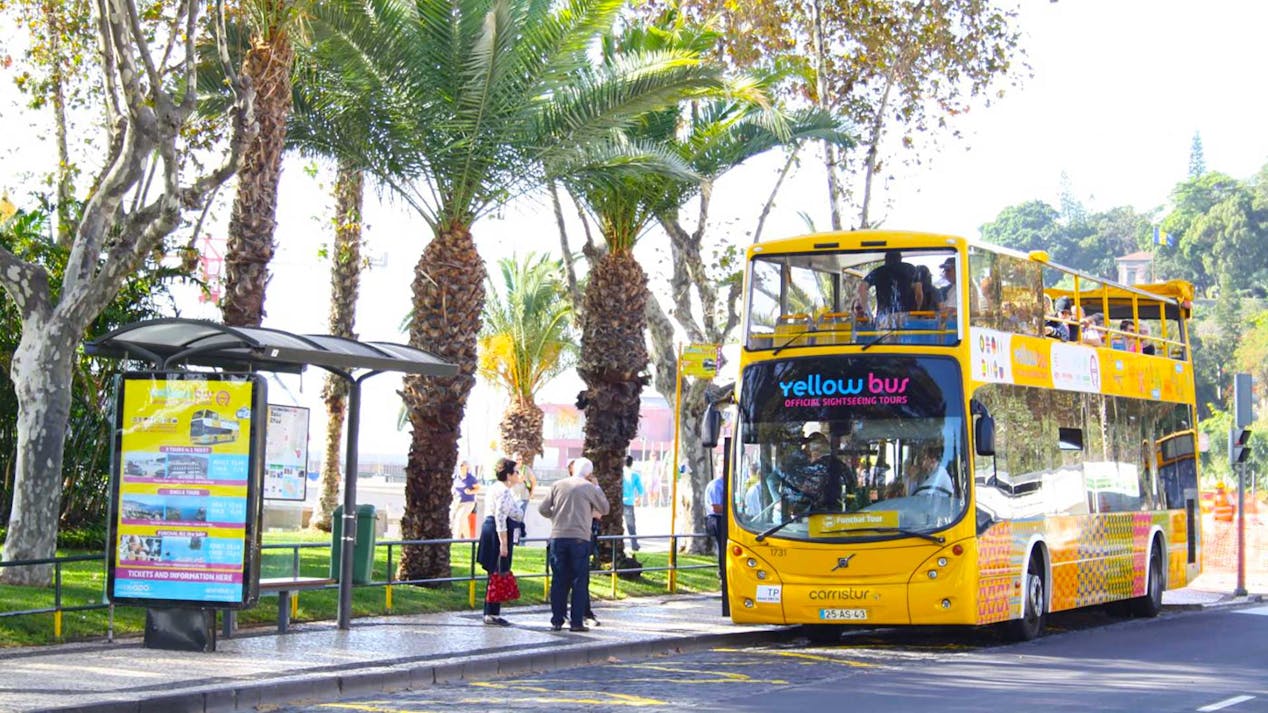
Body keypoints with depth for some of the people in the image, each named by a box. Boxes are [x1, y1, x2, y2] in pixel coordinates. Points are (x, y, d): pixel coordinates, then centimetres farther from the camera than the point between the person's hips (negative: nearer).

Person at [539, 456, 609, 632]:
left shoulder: (558, 486, 6)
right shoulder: (589, 488, -2)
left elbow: (543, 508, 5)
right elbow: (604, 509, 11)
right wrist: (598, 489, 21)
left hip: (558, 537, 3)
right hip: (579, 538, -3)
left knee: (559, 581, 8)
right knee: (580, 581, 3)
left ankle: (556, 621, 8)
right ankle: (577, 622, 0)